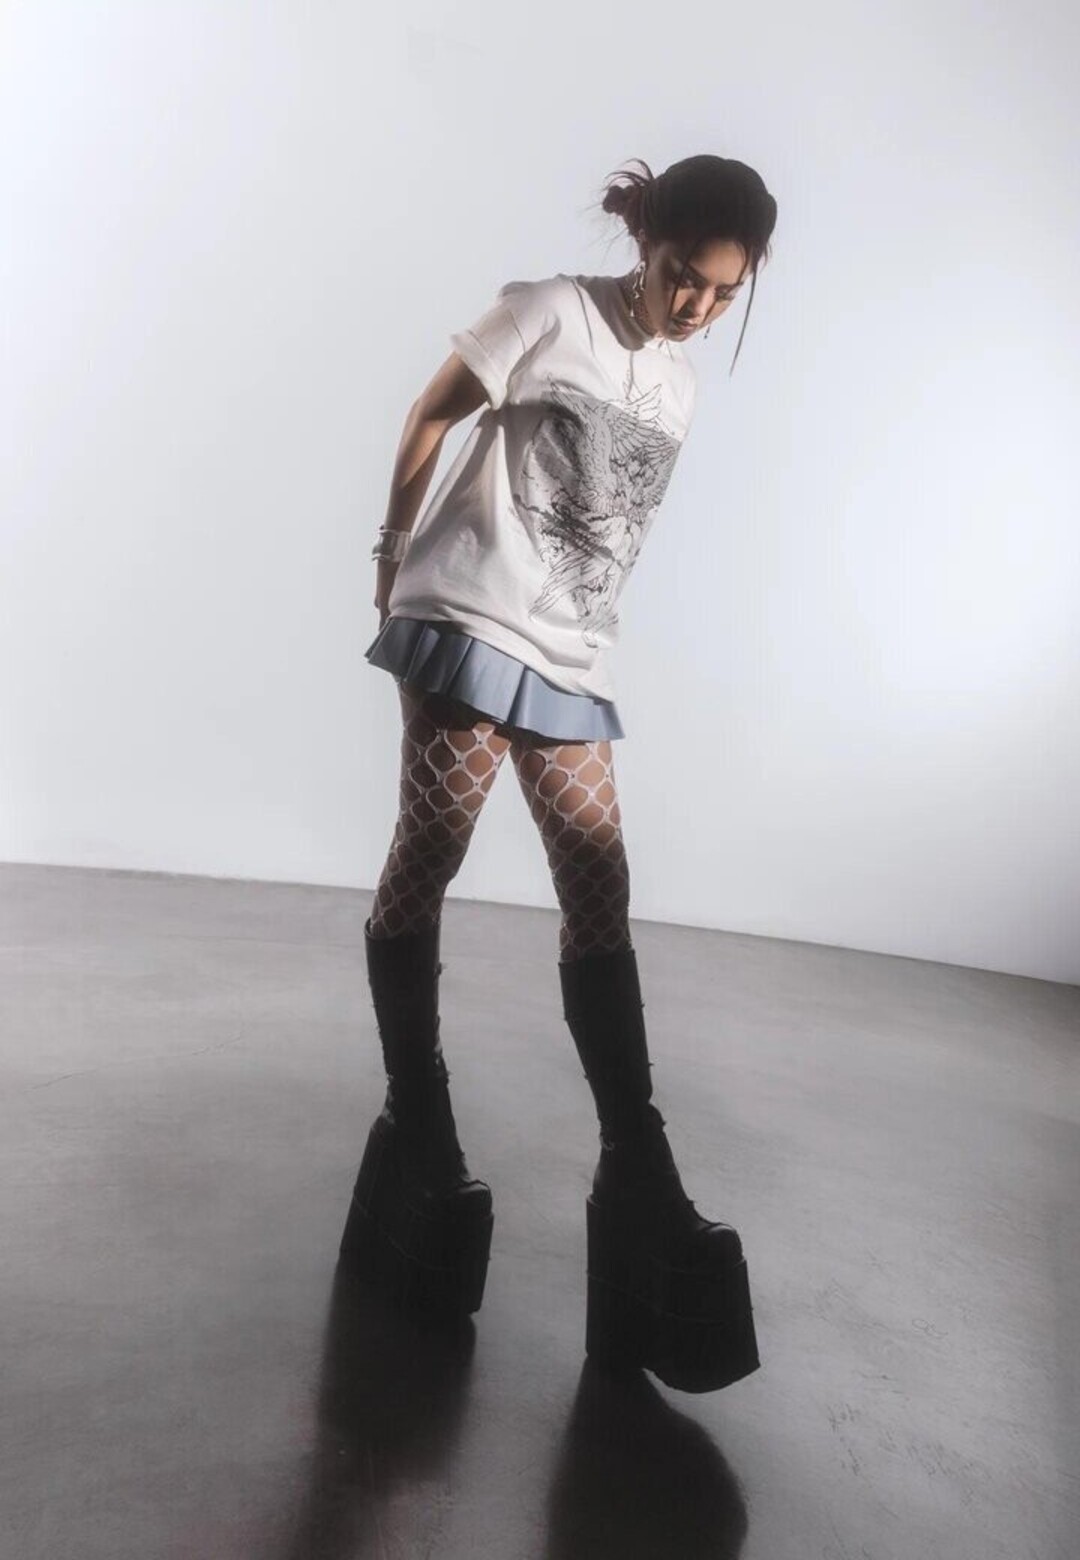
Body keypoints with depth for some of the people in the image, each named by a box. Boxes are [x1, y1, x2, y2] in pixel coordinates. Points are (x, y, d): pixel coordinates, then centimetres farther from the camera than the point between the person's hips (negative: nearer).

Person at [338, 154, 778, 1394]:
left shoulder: (678, 385, 16)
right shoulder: (549, 315, -1)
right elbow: (430, 417, 5)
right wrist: (398, 549, 11)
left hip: (571, 661, 6)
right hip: (468, 625, -5)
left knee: (601, 895, -1)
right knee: (424, 865, -5)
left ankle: (635, 1162, 4)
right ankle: (417, 1124, 10)